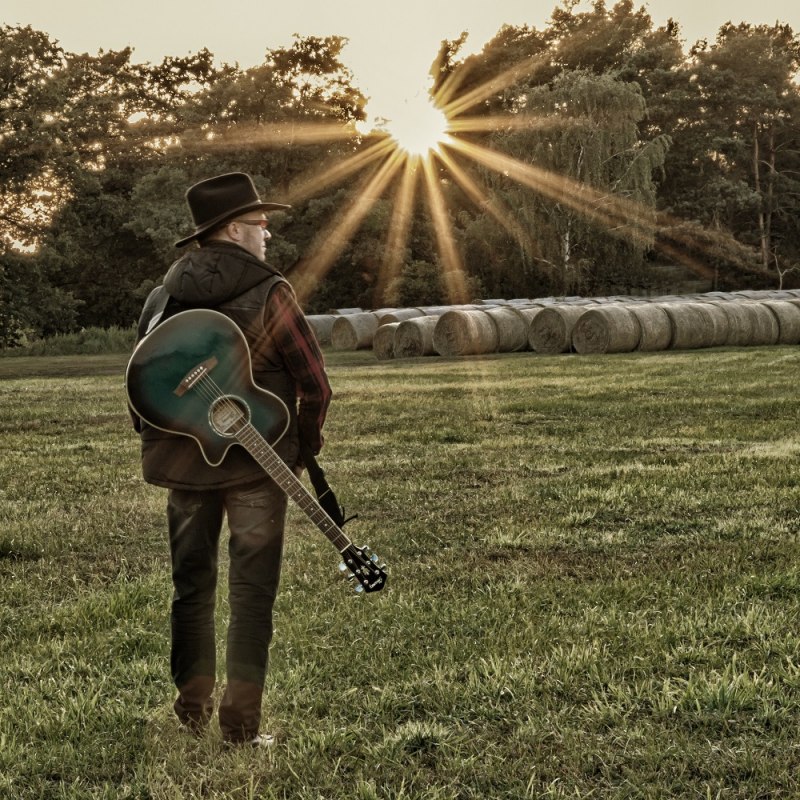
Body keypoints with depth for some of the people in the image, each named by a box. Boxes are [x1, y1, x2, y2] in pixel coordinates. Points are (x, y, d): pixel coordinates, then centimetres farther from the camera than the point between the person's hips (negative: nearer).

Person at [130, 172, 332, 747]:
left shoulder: (164, 296, 2)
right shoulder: (269, 294, -12)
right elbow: (315, 383, -10)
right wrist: (306, 444, 5)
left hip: (182, 462, 5)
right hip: (255, 463, -4)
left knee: (191, 584, 16)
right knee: (252, 591, 2)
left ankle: (193, 711, 23)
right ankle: (241, 722, 1)